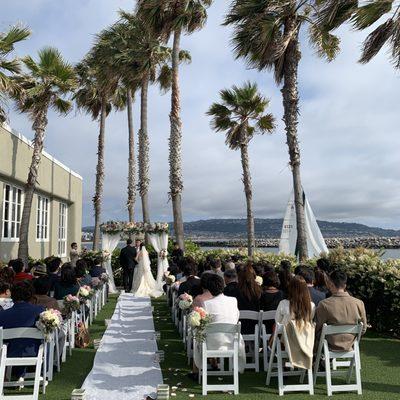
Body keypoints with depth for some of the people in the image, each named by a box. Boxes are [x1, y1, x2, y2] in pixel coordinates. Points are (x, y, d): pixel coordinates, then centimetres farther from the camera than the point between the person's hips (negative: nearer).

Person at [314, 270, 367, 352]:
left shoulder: (324, 304, -22)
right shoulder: (359, 303, -11)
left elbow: (317, 329, -11)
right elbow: (363, 329, 1)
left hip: (330, 346, -4)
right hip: (348, 346, 4)